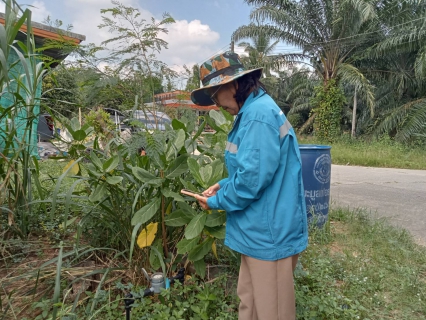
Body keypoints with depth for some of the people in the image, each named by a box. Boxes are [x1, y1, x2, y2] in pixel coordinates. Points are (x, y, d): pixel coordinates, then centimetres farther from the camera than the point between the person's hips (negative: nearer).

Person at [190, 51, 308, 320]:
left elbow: (253, 177, -26)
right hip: (261, 228, 10)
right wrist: (224, 185, 7)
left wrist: (217, 202, -9)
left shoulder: (259, 114, -21)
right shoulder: (253, 111, 12)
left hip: (269, 231, -10)